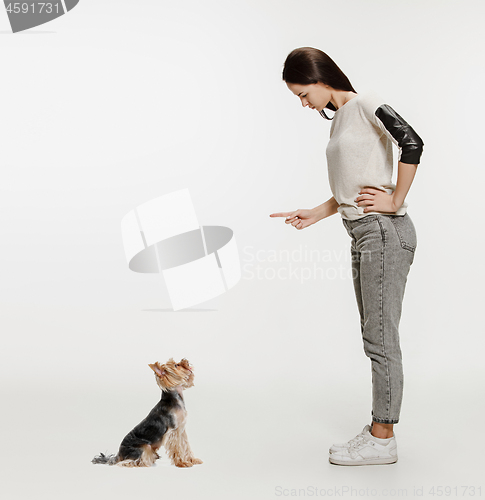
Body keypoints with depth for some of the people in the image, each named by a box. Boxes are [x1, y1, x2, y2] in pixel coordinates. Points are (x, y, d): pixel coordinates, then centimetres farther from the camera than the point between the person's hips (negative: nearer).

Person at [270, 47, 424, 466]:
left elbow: (412, 143, -21)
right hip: (364, 237, 9)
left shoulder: (365, 104, -6)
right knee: (376, 338, 12)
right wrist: (314, 214, 12)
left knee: (381, 338, -4)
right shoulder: (340, 118, 20)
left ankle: (382, 439, 7)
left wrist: (395, 200, -17)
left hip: (384, 233, -9)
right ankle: (379, 431, 21)